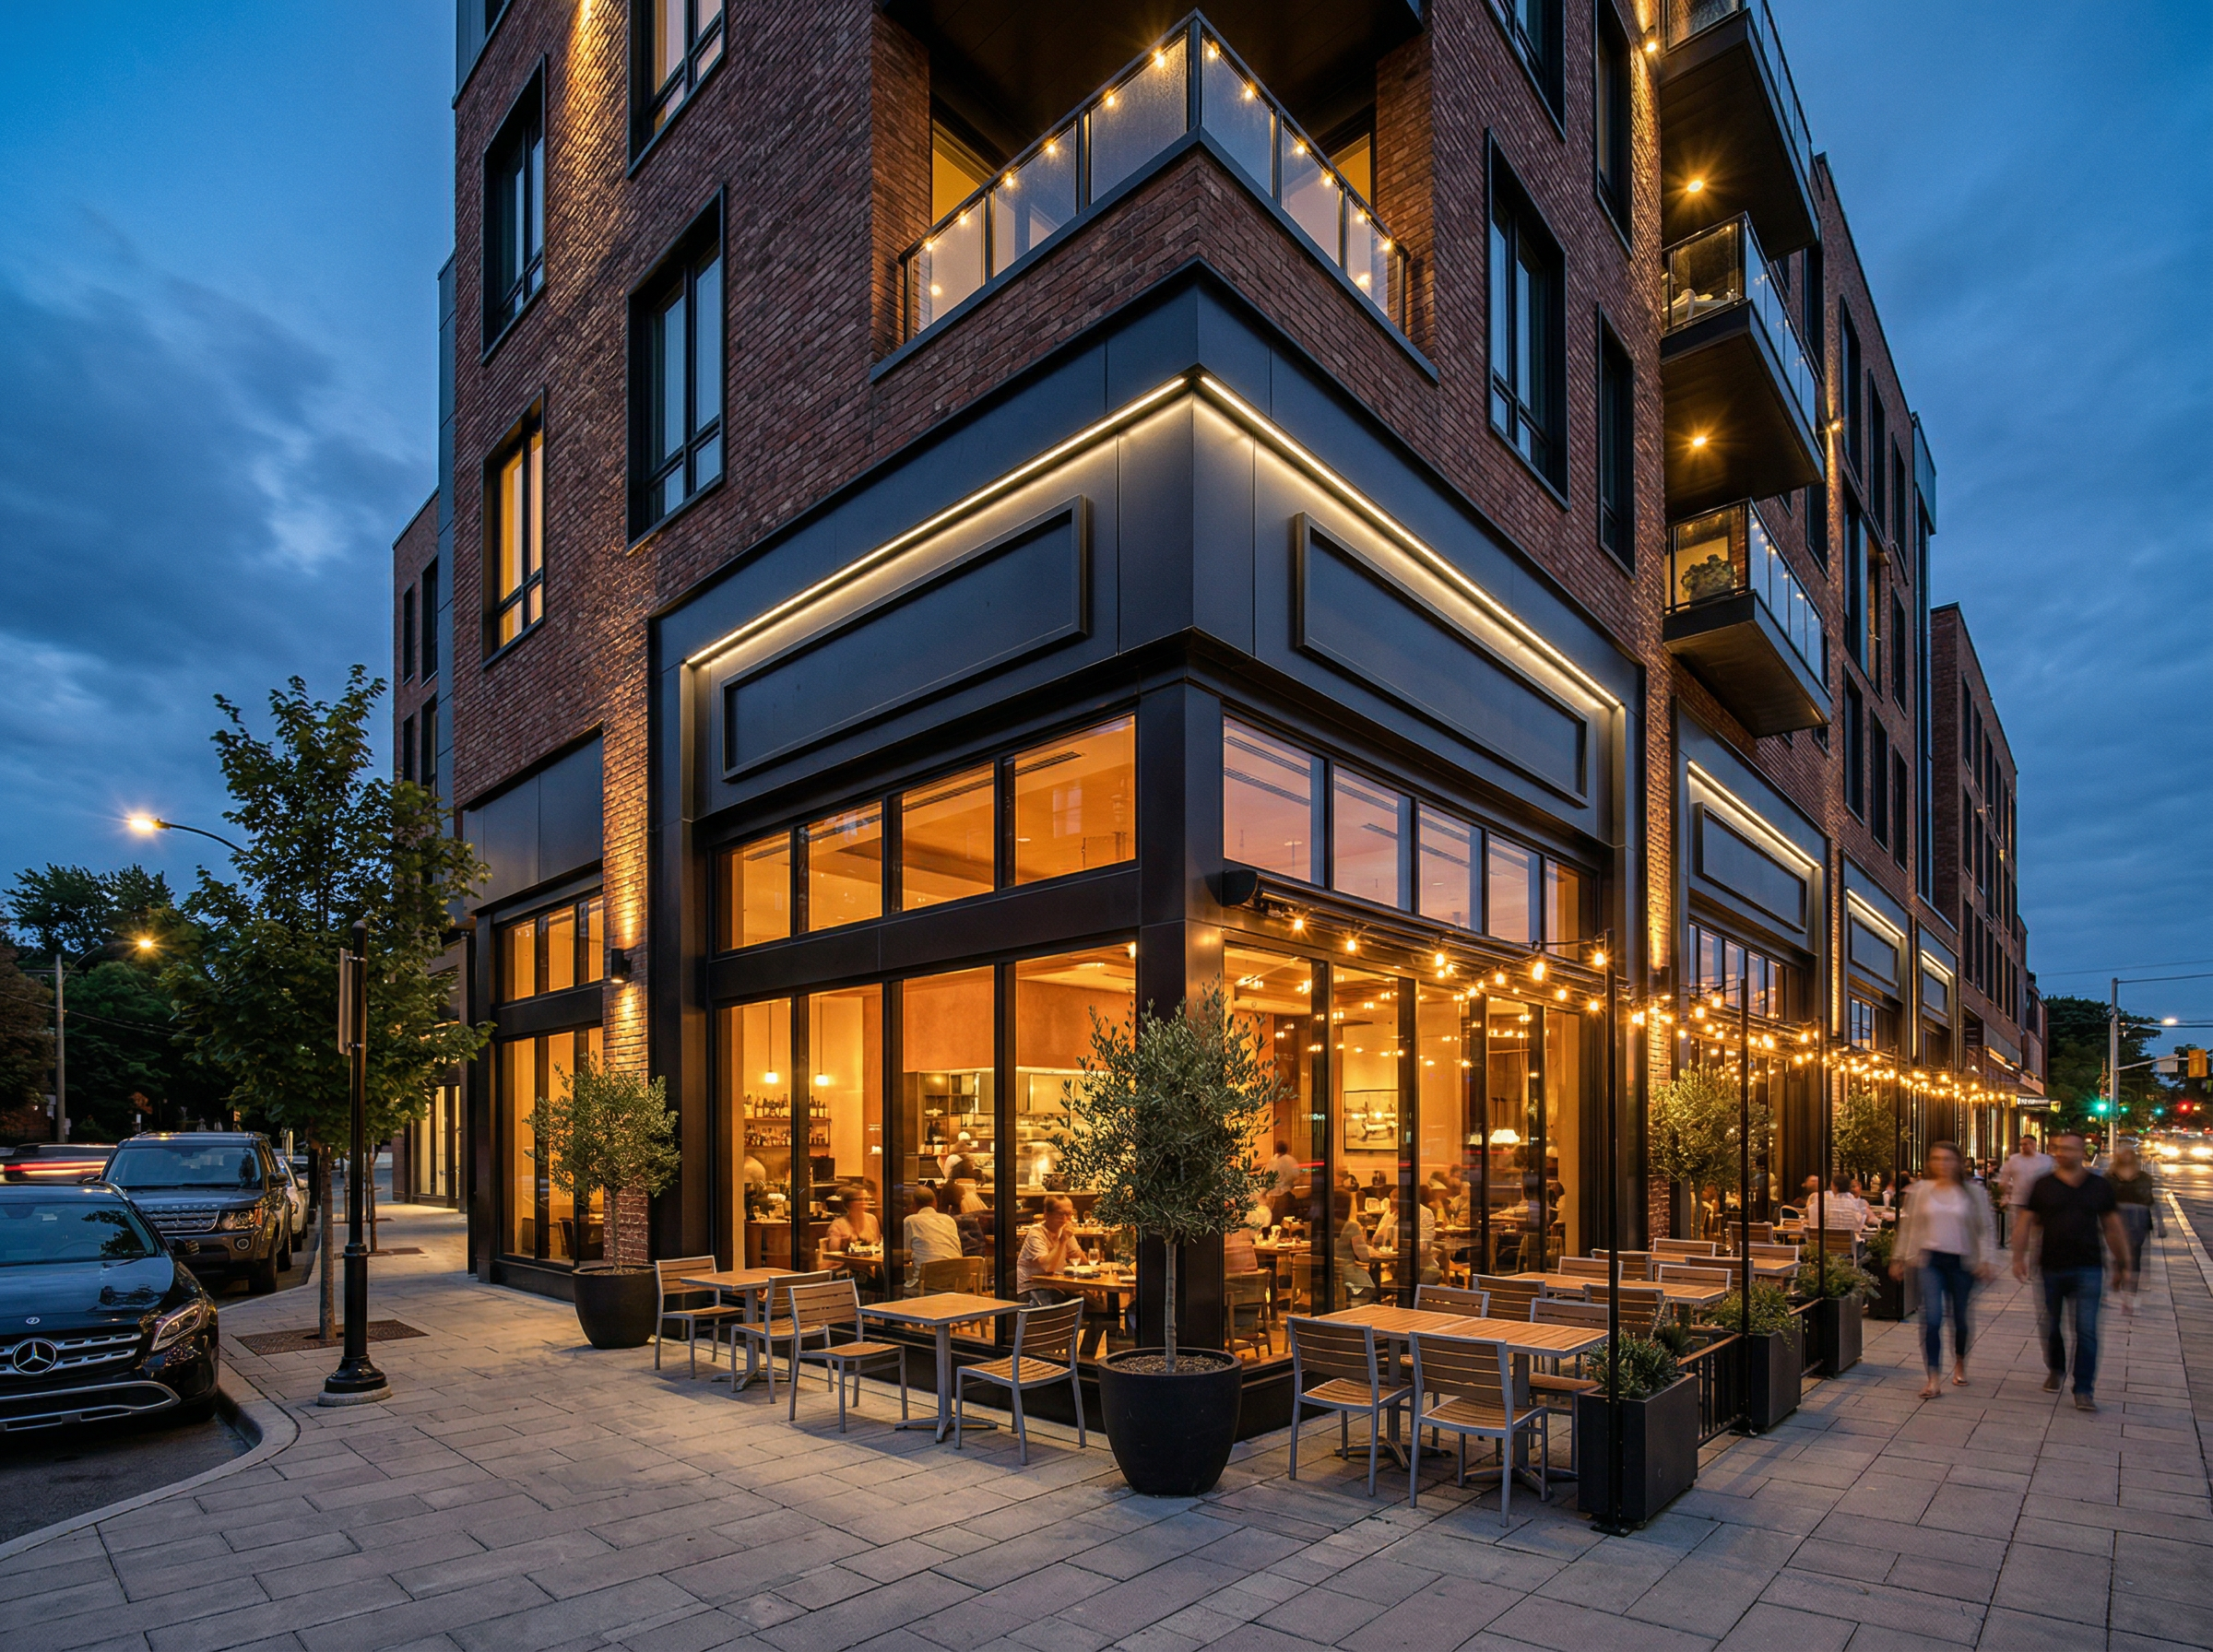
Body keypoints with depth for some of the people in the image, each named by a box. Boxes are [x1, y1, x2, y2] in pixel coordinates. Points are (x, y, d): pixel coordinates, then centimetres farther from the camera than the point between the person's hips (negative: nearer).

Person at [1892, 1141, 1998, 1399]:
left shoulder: (1972, 1193, 1)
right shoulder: (1921, 1190, 2)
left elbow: (1987, 1228, 2)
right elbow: (1908, 1225, 8)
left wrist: (1987, 1260, -8)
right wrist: (1900, 1258, 10)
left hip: (1961, 1261, 1)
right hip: (1931, 1261, 0)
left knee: (1960, 1318, 12)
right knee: (1931, 1318, -11)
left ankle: (1959, 1364, 40)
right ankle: (1932, 1379, -9)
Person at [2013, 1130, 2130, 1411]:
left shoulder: (2098, 1186, 3)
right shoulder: (2043, 1185, 0)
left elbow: (2112, 1227, 10)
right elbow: (2027, 1222, 2)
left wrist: (2122, 1265, 11)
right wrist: (2019, 1257, -4)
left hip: (2087, 1269, 0)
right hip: (2051, 1269, 1)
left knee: (2086, 1330, -6)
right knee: (2051, 1327, 13)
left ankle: (2084, 1390, 1)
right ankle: (2055, 1370, 36)